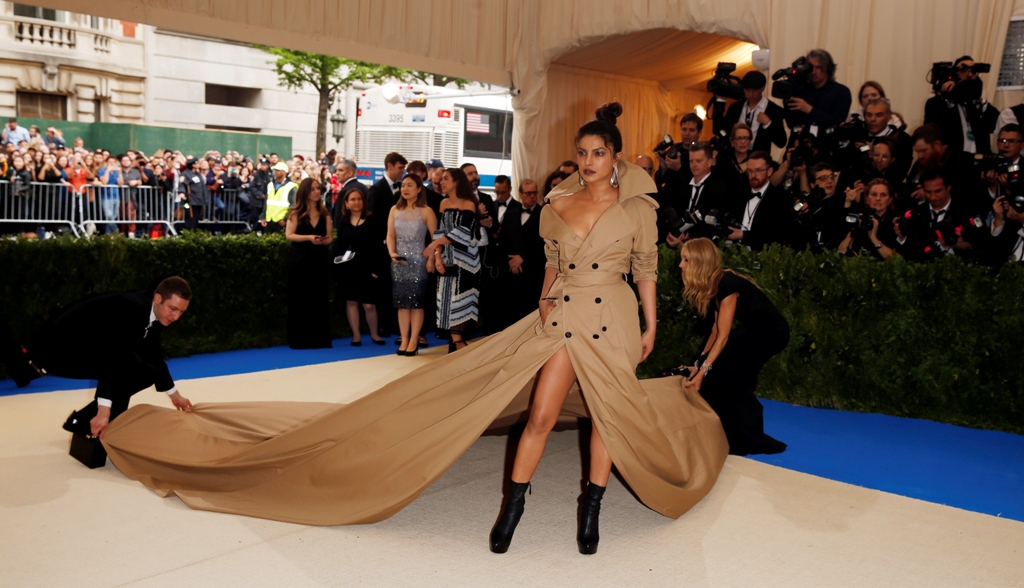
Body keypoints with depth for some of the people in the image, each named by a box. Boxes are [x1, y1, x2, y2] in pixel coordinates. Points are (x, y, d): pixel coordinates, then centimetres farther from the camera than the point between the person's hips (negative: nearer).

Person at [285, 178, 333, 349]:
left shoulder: (324, 213, 10)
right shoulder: (296, 213, -1)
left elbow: (330, 237, 8)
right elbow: (289, 235, -7)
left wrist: (322, 241, -13)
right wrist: (308, 237, -19)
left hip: (320, 259, 3)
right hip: (300, 260, -3)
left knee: (320, 299, 3)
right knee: (301, 299, -1)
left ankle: (320, 338, 9)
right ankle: (300, 339, 4)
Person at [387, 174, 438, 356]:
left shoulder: (426, 211, -3)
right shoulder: (395, 210, 8)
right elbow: (390, 235, 6)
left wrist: (431, 260, -15)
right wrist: (392, 253, -11)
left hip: (418, 262, -4)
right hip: (399, 262, 4)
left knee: (416, 301, -2)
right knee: (401, 301, 5)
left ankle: (414, 340, 4)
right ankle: (404, 339, 10)